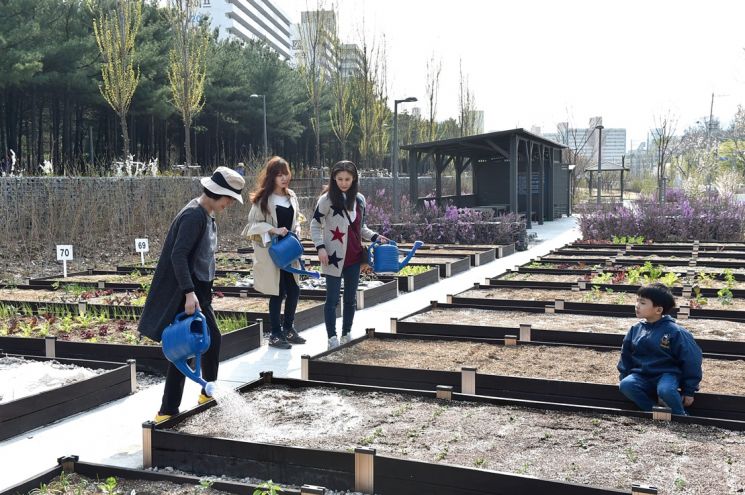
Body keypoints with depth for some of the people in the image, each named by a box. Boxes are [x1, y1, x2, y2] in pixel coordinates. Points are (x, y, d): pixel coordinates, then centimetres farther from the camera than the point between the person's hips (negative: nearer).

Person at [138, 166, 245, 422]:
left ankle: (209, 392, 37)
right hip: (186, 295, -10)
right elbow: (178, 255, -25)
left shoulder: (207, 215, 10)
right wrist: (189, 293, -30)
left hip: (200, 291, 10)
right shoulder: (194, 215, -19)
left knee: (212, 339, 18)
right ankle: (168, 411, 3)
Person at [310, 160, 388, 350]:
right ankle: (332, 338, 8)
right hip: (334, 257, -5)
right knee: (332, 299, 1)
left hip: (354, 257, 5)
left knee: (351, 298, 13)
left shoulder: (359, 199, 8)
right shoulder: (327, 199, -7)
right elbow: (315, 225, -4)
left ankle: (347, 334, 25)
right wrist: (320, 247, -16)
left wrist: (375, 237, 3)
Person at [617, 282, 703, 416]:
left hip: (667, 375, -4)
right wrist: (624, 377, 8)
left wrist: (689, 391, -6)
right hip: (642, 376, 4)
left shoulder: (675, 332, -11)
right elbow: (626, 356, 16)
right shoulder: (635, 330, 4)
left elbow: (691, 360, -7)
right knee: (625, 385, -25)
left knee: (665, 390, -36)